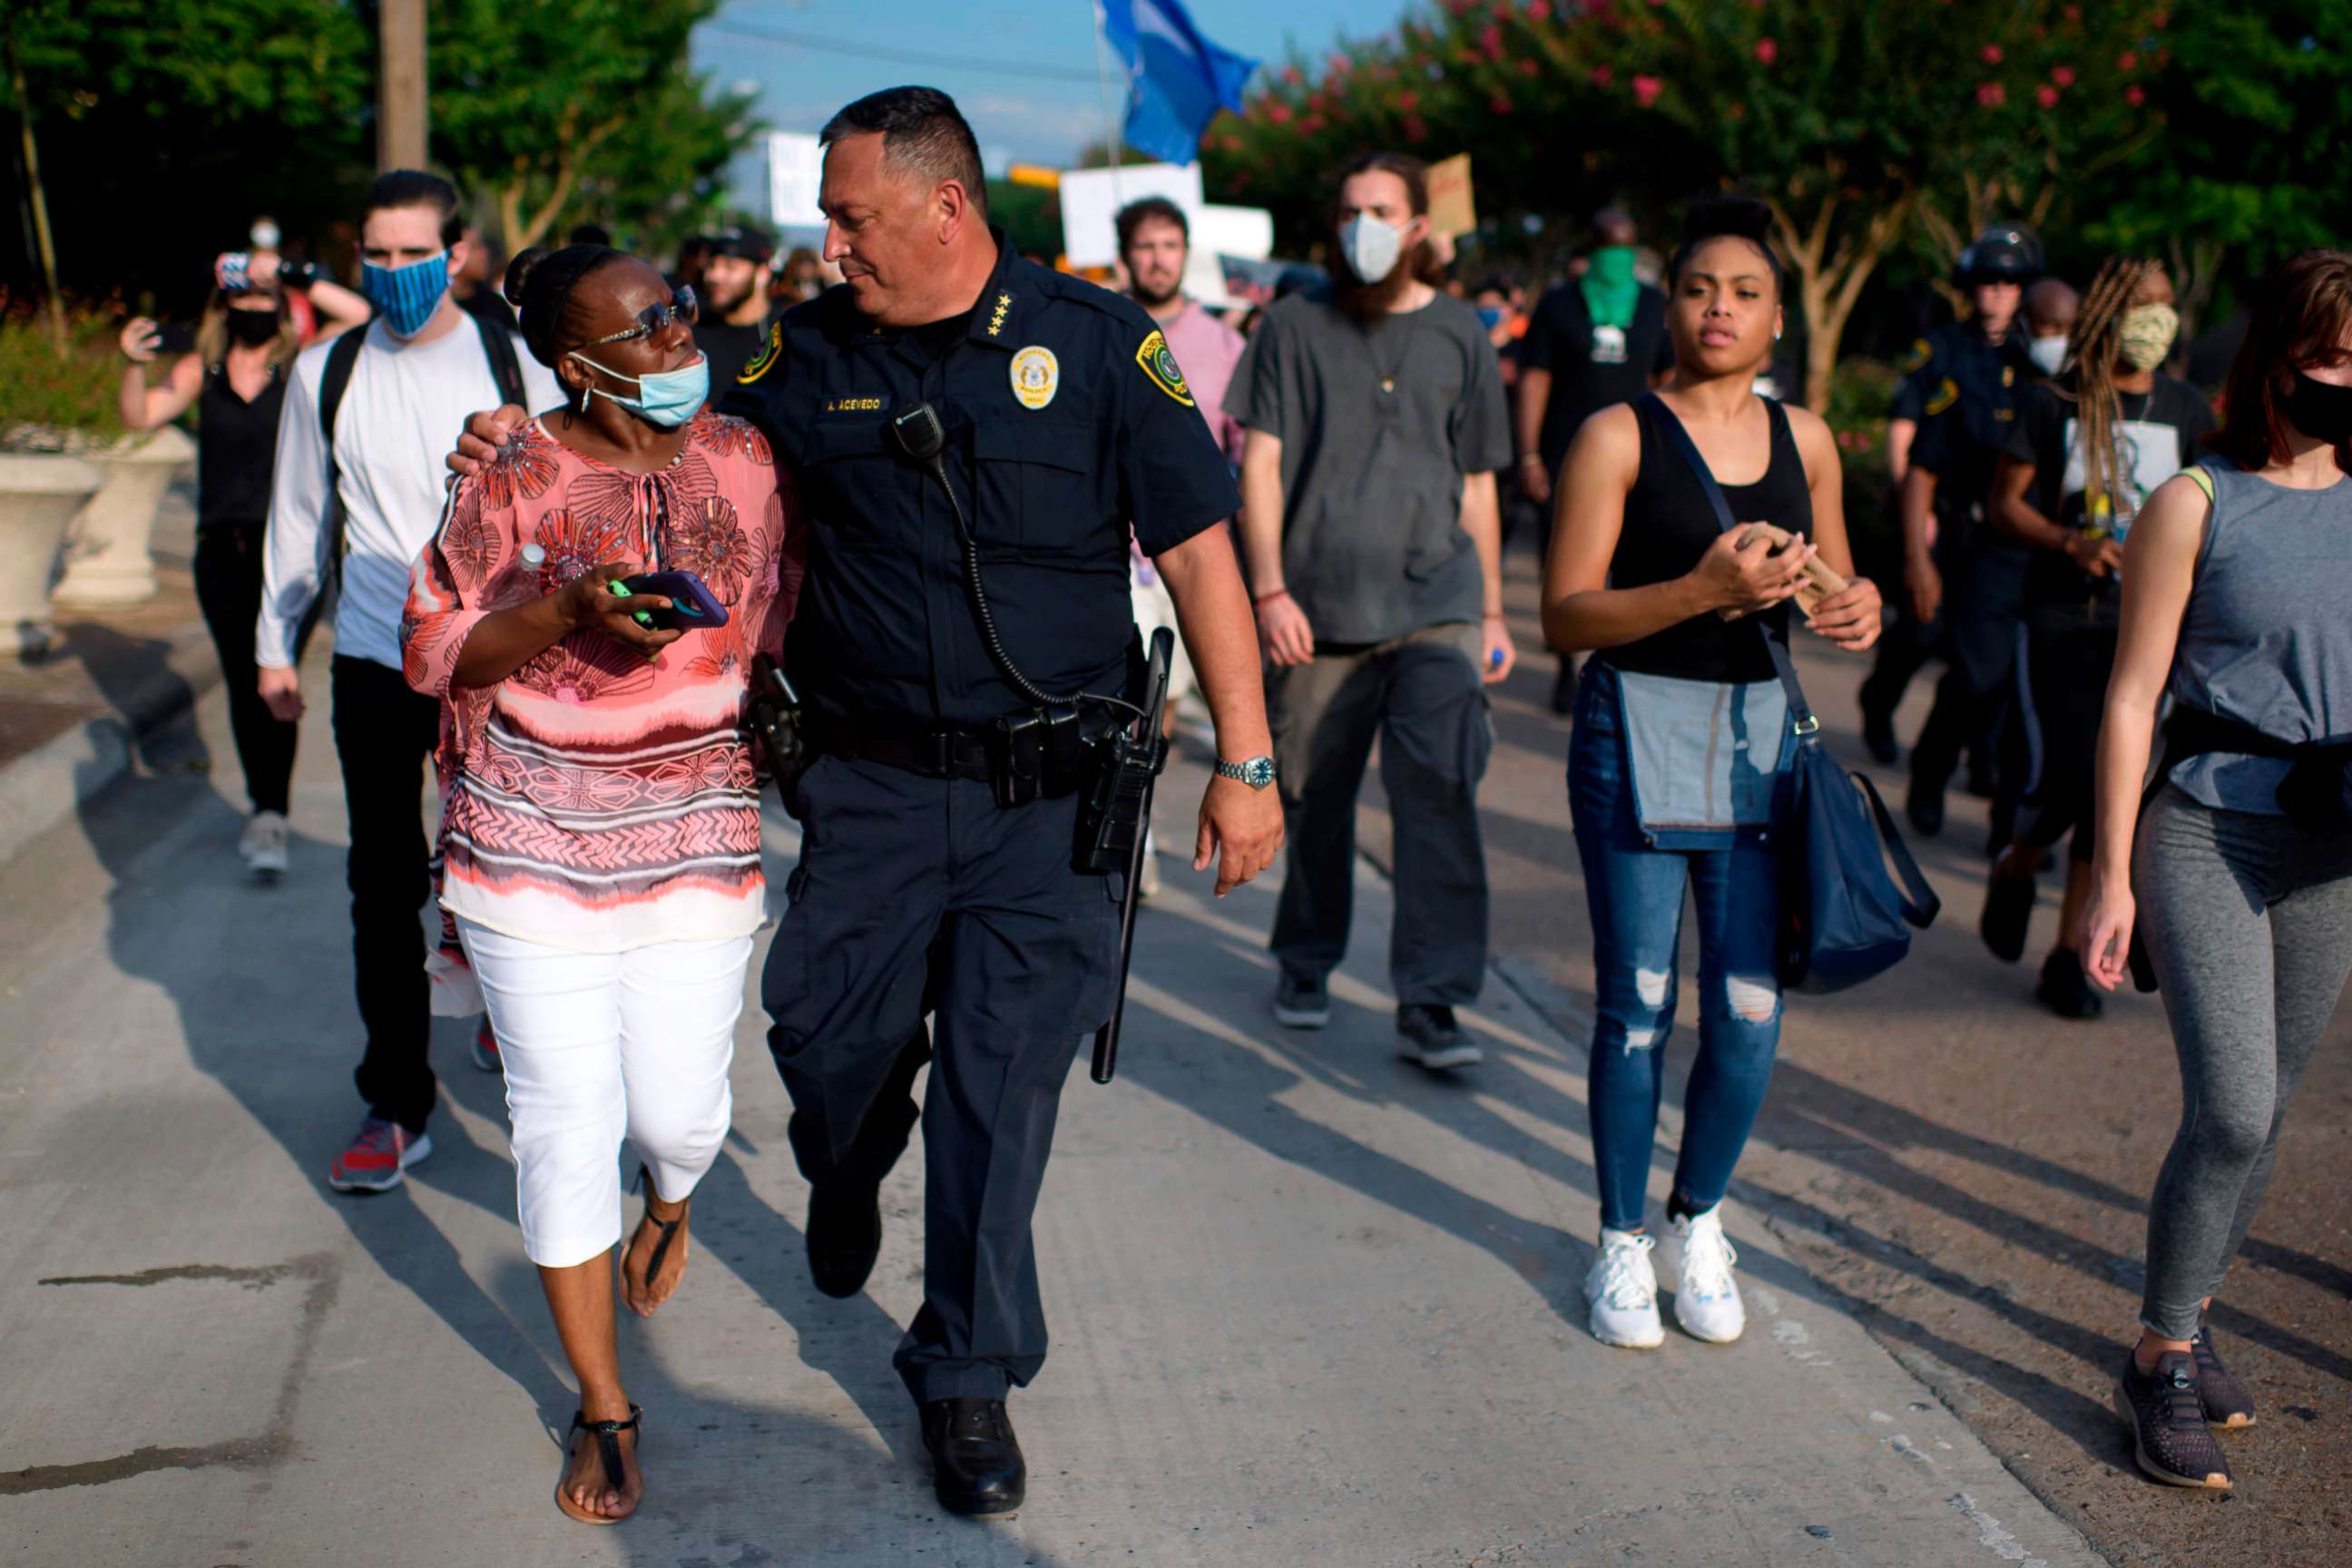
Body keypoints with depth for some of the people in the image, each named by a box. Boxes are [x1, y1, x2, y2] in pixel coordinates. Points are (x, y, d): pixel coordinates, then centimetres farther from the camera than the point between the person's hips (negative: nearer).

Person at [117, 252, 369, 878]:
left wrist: (292, 276, -14)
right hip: (222, 549, 3)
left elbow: (359, 314, -9)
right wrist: (134, 366, -20)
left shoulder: (304, 364, 1)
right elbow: (141, 415, -2)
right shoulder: (200, 370, 7)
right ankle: (267, 812, 24)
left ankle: (270, 816, -11)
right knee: (242, 684, 10)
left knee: (272, 679, -13)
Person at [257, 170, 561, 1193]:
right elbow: (299, 514, 13)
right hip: (374, 659, 1)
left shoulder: (513, 367, 0)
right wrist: (275, 644, 16)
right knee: (384, 884, 0)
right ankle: (395, 1105, 8)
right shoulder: (326, 374, 4)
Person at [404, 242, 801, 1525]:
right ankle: (602, 1406, 17)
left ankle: (669, 1205, 42)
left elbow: (779, 622, 15)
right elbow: (433, 650, -3)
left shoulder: (744, 460, 2)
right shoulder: (515, 479, -6)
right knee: (567, 1116, 1)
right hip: (536, 836, -2)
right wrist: (567, 612, -18)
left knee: (678, 1111, 1)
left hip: (694, 833, 2)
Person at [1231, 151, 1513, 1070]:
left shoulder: (1460, 337, 11)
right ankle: (1306, 962, 29)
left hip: (1436, 602, 1)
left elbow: (1476, 485, 16)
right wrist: (1270, 590, -8)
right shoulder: (1296, 327, 6)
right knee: (1314, 798, 6)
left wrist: (1491, 613, 15)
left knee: (1440, 790, -11)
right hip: (1318, 608, 0)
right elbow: (1261, 464, 2)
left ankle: (1429, 1002, -8)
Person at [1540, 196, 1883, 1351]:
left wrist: (1857, 607, -3)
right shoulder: (1619, 437, -6)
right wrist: (1703, 589, -22)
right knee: (1637, 998, 0)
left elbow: (1827, 587, 20)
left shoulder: (1804, 440, 8)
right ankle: (1623, 1242, 19)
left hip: (1759, 730, 4)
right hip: (1637, 732, -4)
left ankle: (1700, 1220, 27)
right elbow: (1564, 615, -10)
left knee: (1752, 1008, 3)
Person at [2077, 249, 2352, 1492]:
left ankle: (2186, 1318, 28)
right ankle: (2162, 1356, 4)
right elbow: (2132, 696, -5)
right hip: (2208, 830, -4)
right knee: (2233, 1110, -12)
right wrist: (2112, 873, -7)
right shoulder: (2197, 505, -5)